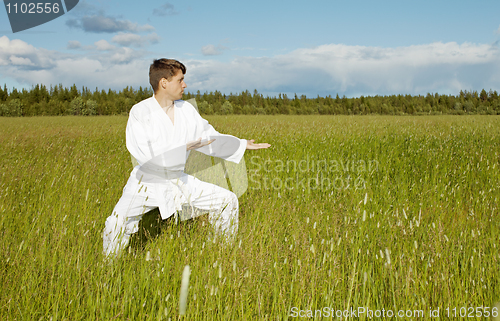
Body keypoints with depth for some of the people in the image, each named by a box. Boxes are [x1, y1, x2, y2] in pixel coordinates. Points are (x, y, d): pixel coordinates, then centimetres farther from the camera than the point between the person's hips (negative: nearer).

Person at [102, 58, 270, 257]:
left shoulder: (187, 110, 1)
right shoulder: (140, 112, -15)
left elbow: (210, 137, 12)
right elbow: (143, 153, -25)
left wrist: (242, 145, 7)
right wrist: (183, 148, -27)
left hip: (179, 181, 5)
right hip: (147, 183, -5)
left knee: (227, 200, 1)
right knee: (117, 224, -23)